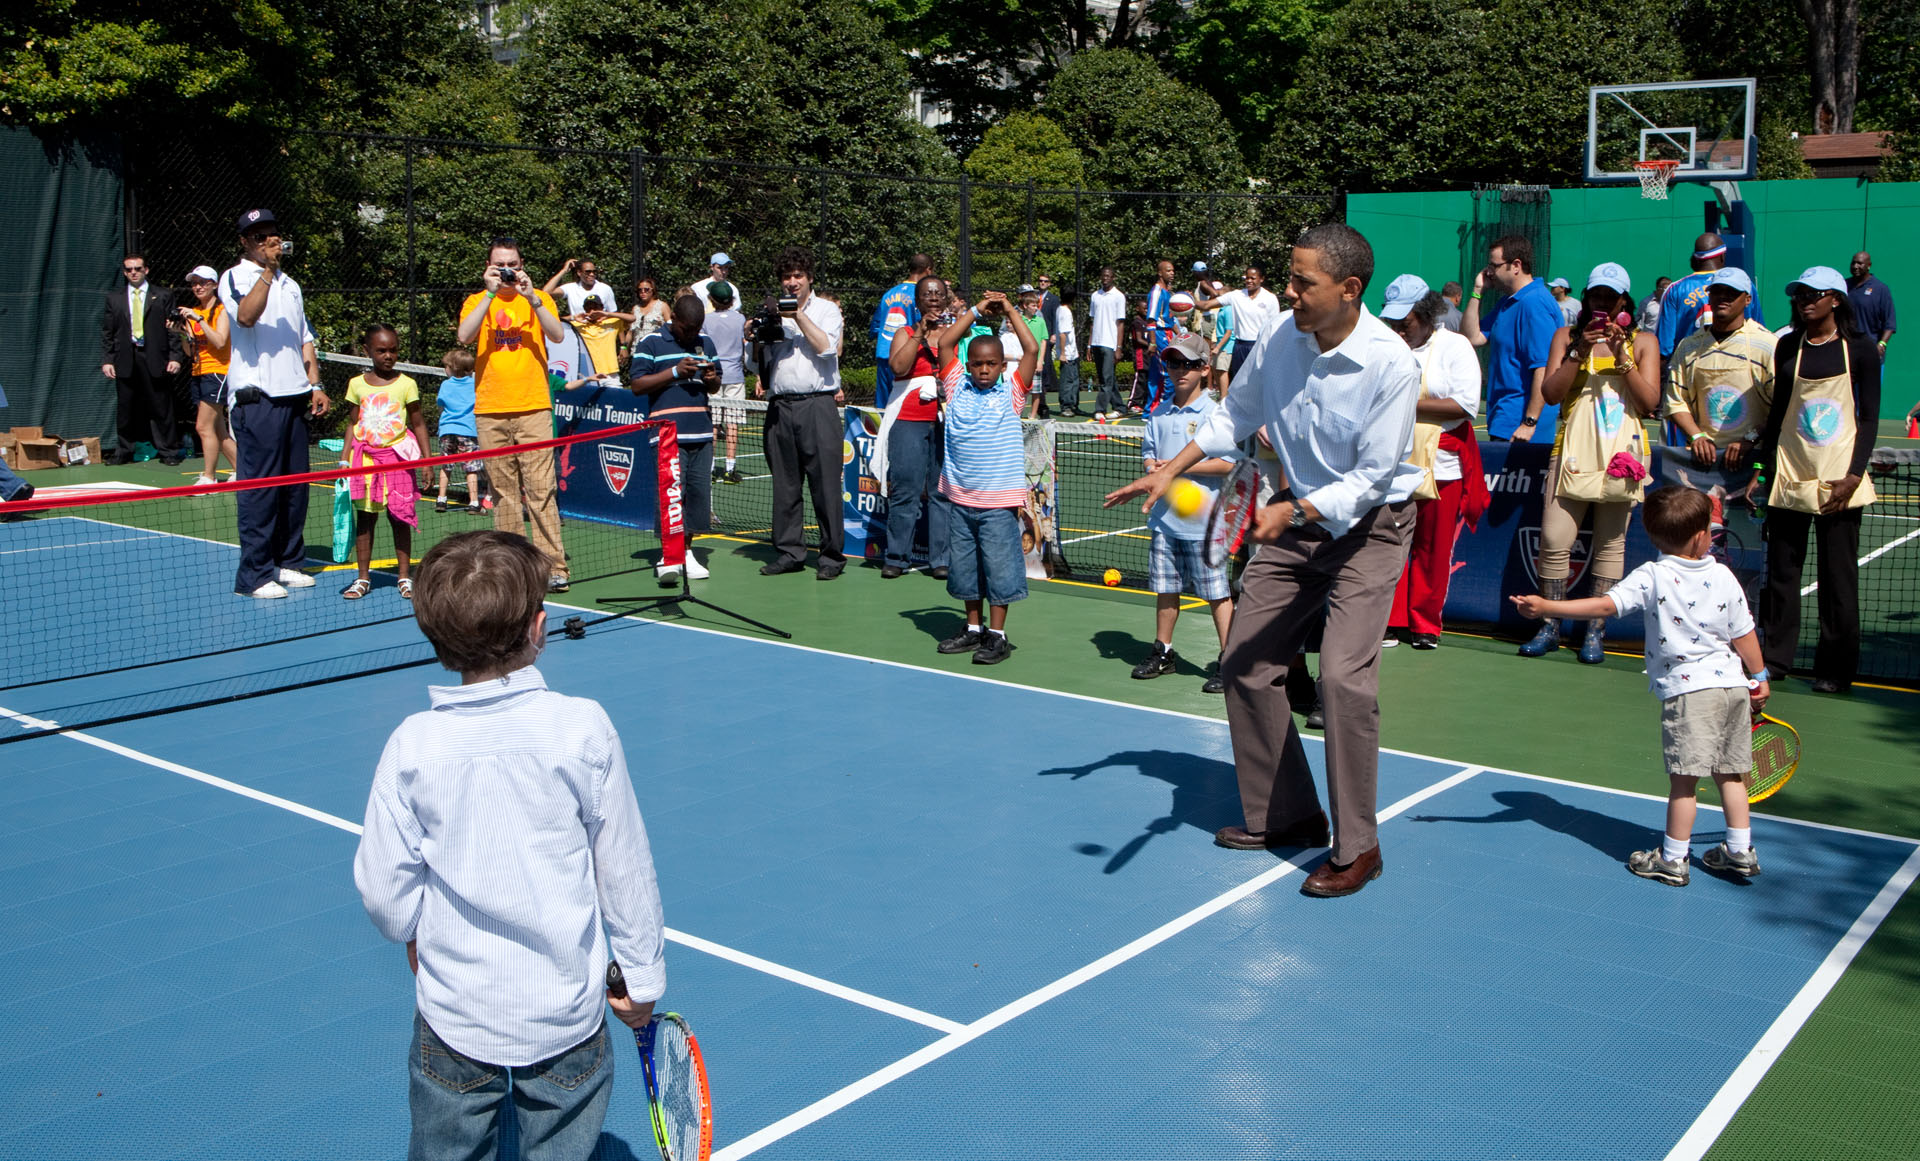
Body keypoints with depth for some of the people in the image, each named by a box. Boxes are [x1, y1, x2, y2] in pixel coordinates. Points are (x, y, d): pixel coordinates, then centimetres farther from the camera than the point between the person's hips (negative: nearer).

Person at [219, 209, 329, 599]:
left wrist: (314, 384, 13)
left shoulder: (290, 284, 21)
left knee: (295, 484, 9)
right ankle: (254, 574, -3)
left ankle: (288, 562, 19)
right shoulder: (235, 277, -1)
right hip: (256, 398, -7)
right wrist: (267, 270, -25)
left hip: (294, 396, 7)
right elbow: (246, 316, -22)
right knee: (258, 486, -7)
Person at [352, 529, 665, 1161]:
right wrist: (641, 976, 9)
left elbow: (385, 893, -5)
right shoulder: (584, 728, -13)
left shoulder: (412, 745, -12)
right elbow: (625, 869, -5)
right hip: (569, 1019, 0)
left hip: (452, 1020, 1)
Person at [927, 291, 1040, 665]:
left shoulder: (1011, 392, 1)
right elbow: (944, 343, 3)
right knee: (964, 566, 11)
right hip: (961, 497, 3)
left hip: (999, 501, -3)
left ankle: (997, 635, 7)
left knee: (998, 568, -1)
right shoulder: (958, 388, 6)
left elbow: (1032, 350, -7)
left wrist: (1009, 311, 0)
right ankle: (974, 628, 24)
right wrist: (975, 311, 6)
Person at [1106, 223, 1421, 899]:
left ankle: (1357, 848, -4)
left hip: (1368, 525, -6)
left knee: (1343, 675, -19)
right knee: (1244, 662, 5)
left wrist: (1295, 512, -31)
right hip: (1296, 518, 6)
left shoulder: (1391, 364, -23)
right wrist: (1170, 471, 3)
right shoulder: (1281, 340, -7)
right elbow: (1236, 414, 10)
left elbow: (1372, 476, -21)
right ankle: (1285, 816, 21)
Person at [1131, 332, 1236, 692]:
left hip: (1202, 522, -6)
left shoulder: (1215, 413, -8)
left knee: (1216, 593, -2)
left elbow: (1228, 463, -13)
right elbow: (1148, 451, 19)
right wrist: (1152, 468, -5)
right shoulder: (1159, 414, 10)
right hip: (1164, 517, 6)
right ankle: (1162, 652, 27)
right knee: (1165, 588, 14)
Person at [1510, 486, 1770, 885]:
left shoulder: (1652, 577, -10)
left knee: (1684, 778, 0)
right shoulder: (1724, 577, 3)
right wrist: (1759, 678, 21)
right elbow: (1744, 635, 8)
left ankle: (1672, 860, 8)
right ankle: (1741, 852, 24)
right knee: (1730, 773, 16)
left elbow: (1605, 605, -20)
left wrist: (1546, 607, -21)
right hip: (1733, 685, 5)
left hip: (1687, 688, -5)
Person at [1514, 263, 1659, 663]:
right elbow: (1550, 393, 1)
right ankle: (1550, 627, 4)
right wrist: (1579, 352, -10)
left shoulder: (1642, 342, 11)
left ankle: (1595, 631, 8)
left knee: (1610, 543, 0)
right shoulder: (1568, 336, 12)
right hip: (1573, 450, 0)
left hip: (1620, 454, 0)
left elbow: (1650, 401, 0)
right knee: (1554, 539, -8)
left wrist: (1621, 356, -8)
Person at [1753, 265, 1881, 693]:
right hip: (1789, 475, 3)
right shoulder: (1788, 346, 8)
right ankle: (1774, 657, 16)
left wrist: (1854, 475, -9)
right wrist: (1764, 466, 4)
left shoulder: (1860, 348, 0)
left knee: (1839, 577, 1)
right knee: (1781, 569, 5)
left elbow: (1870, 416, 0)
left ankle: (1835, 669, 9)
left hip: (1839, 479, -2)